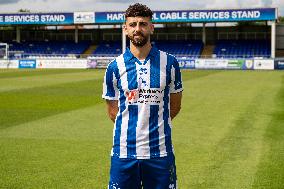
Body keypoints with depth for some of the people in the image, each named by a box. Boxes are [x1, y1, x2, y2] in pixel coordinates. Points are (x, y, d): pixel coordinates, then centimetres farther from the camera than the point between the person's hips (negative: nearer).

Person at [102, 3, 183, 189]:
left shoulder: (169, 63, 3)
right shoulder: (115, 67, 2)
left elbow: (175, 106, 10)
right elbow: (113, 111, 9)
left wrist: (153, 124, 9)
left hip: (160, 151, 0)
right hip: (124, 151, 0)